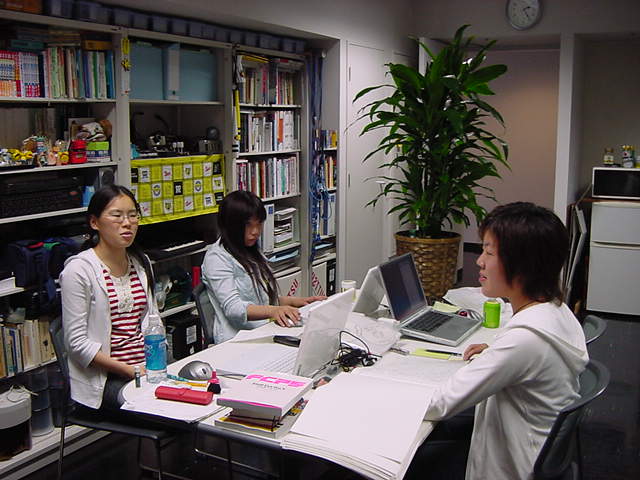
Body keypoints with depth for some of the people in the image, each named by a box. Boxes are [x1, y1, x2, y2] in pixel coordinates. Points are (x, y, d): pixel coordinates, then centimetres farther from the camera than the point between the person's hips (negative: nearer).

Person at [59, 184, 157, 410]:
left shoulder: (141, 263, 12)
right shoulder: (79, 269, -8)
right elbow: (77, 342, -11)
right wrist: (130, 371, -16)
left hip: (148, 368, 6)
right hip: (105, 378, -6)